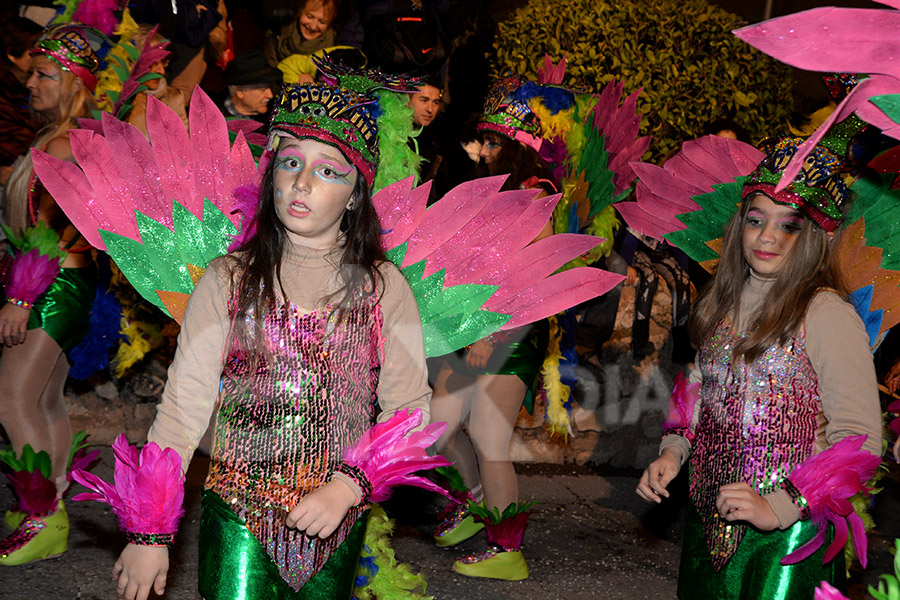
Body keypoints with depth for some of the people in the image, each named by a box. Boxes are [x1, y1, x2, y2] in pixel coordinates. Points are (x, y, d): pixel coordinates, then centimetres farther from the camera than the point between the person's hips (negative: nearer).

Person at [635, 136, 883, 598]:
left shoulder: (826, 314, -14)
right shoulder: (724, 305, 8)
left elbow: (859, 440, -16)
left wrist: (781, 508, -22)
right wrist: (673, 453, 3)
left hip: (787, 536, -6)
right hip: (708, 521, 6)